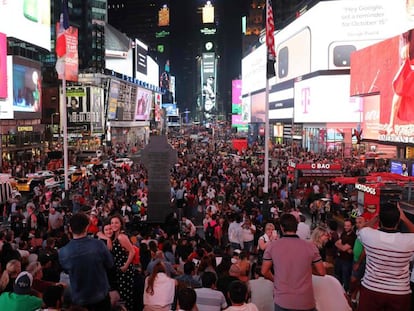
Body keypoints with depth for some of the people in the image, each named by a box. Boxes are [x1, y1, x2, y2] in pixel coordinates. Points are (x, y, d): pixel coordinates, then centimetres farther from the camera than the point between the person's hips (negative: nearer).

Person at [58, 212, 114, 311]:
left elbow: (66, 271, 2)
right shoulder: (98, 245, -24)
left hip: (79, 299, 1)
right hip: (101, 295, -1)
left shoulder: (63, 252, -20)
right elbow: (110, 264, -6)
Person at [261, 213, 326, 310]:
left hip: (282, 302, 0)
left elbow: (264, 271, 0)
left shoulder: (272, 246, -7)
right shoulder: (310, 246, -7)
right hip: (306, 302, 1)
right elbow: (321, 272, -1)